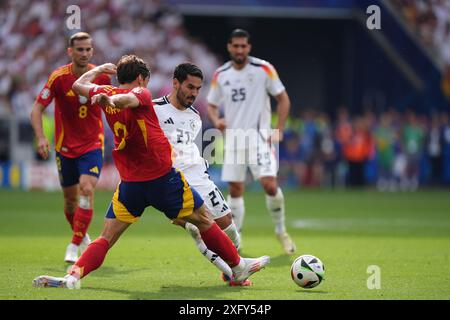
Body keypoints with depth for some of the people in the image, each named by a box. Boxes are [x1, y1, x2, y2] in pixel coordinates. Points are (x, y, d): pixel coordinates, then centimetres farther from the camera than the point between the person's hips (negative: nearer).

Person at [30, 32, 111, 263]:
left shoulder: (101, 76, -6)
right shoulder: (58, 77, -12)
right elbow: (37, 109, -9)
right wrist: (40, 137, -23)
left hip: (92, 145, -1)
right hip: (65, 146, 1)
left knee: (87, 189, -20)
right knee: (70, 198, 9)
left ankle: (74, 247, -16)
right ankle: (82, 237, 36)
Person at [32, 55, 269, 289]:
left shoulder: (106, 93, 8)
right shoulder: (141, 93, -6)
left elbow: (78, 85, 26)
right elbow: (126, 99, -30)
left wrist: (100, 69, 40)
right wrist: (110, 100, -50)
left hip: (130, 183, 4)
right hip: (163, 177, -4)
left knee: (106, 238, 3)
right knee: (203, 220, 12)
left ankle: (74, 275, -19)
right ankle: (238, 267, 22)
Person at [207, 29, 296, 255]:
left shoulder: (263, 69, -4)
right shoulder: (220, 75, 5)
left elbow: (283, 99, 0)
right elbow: (211, 105, 15)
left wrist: (278, 132, -7)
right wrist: (216, 120, -8)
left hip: (260, 137, -3)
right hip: (233, 139, 3)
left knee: (270, 185, -16)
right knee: (235, 190, 4)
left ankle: (281, 231, 5)